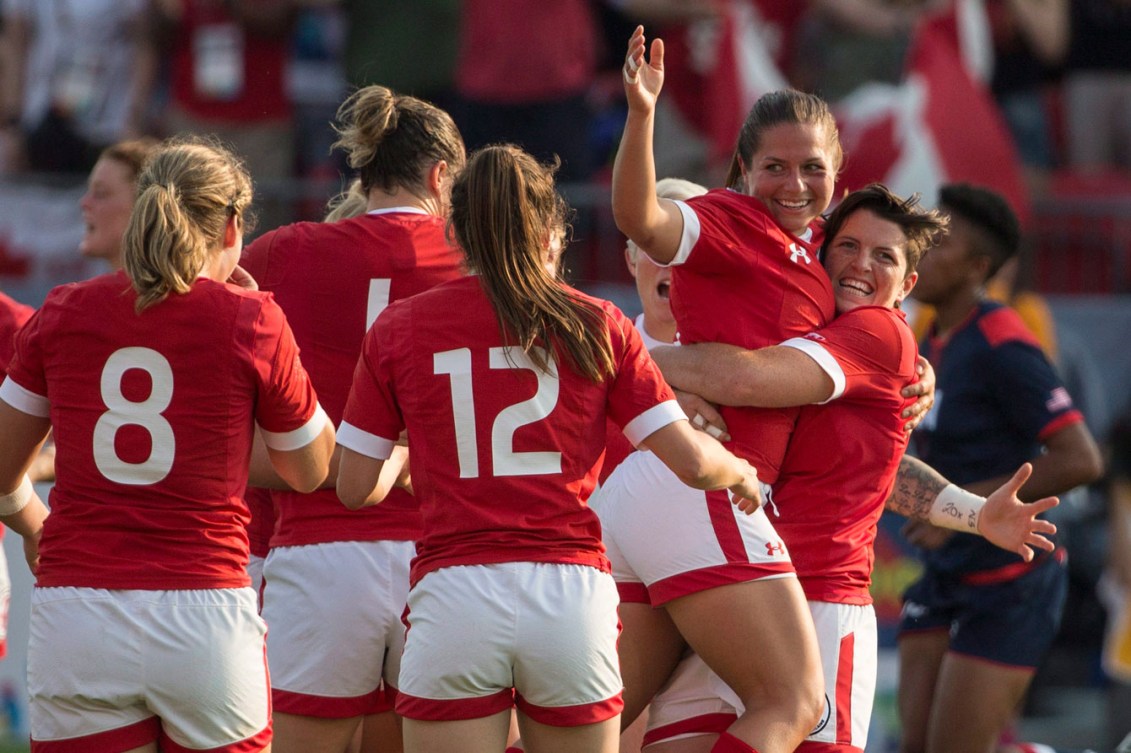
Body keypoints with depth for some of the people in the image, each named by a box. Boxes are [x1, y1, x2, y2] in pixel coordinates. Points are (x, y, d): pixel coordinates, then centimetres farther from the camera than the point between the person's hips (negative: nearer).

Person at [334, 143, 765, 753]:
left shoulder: (399, 329, 5)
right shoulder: (595, 326, 5)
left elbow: (356, 487, 8)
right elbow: (691, 461, 3)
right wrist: (742, 474, 25)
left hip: (454, 595, -1)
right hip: (573, 598, 1)